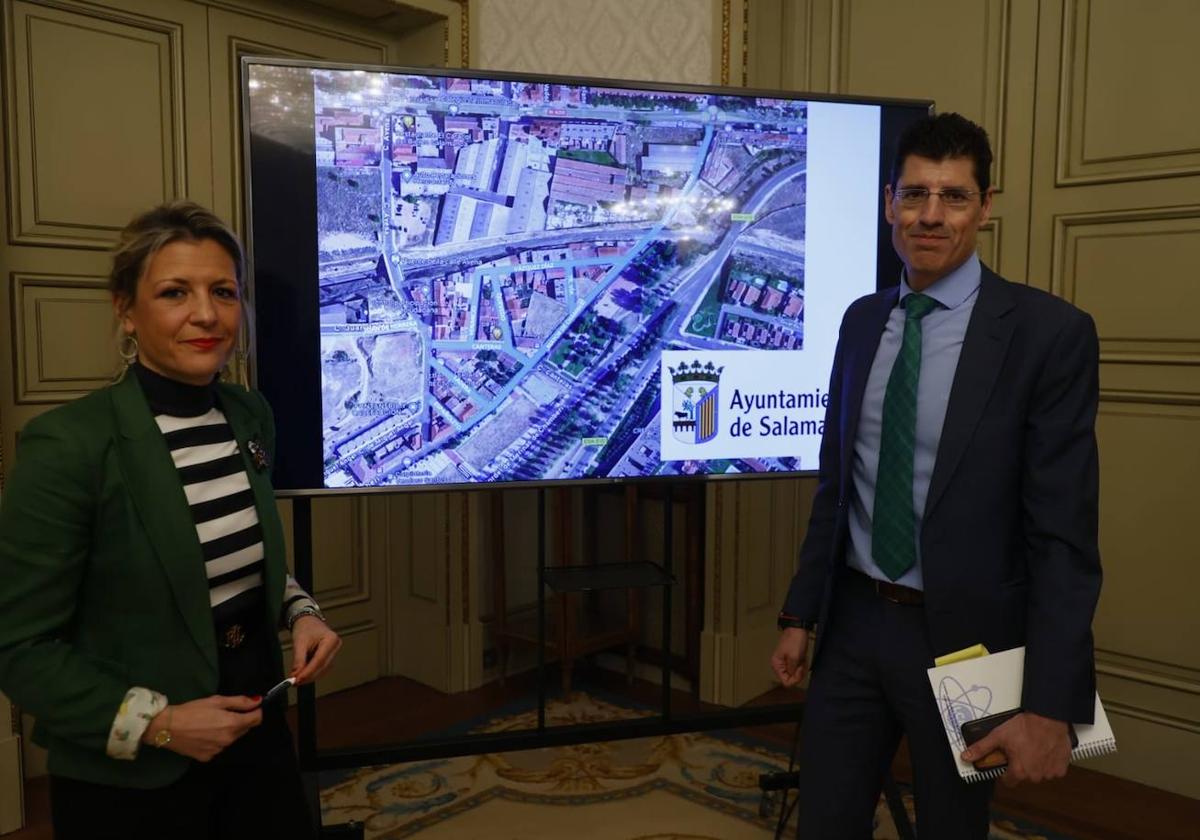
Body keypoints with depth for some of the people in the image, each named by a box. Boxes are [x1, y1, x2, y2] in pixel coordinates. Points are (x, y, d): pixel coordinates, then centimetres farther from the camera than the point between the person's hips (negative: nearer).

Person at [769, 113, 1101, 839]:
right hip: (855, 621, 4)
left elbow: (1063, 531, -14)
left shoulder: (1050, 332, -12)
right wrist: (802, 614, 8)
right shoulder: (863, 320, 4)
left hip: (962, 637, -4)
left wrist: (1051, 702, -18)